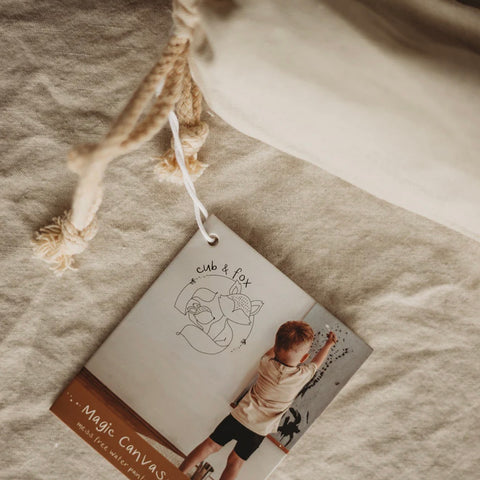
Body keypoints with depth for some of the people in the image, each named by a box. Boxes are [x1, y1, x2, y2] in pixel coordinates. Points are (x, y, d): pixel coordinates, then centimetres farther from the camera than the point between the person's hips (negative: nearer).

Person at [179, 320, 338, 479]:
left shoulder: (266, 364, -11)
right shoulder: (303, 375, -13)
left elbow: (270, 353, 16)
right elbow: (316, 362, 9)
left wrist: (283, 338, 27)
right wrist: (329, 344, 26)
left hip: (240, 417, 0)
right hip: (260, 430, 0)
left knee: (210, 445, 11)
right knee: (235, 461, 15)